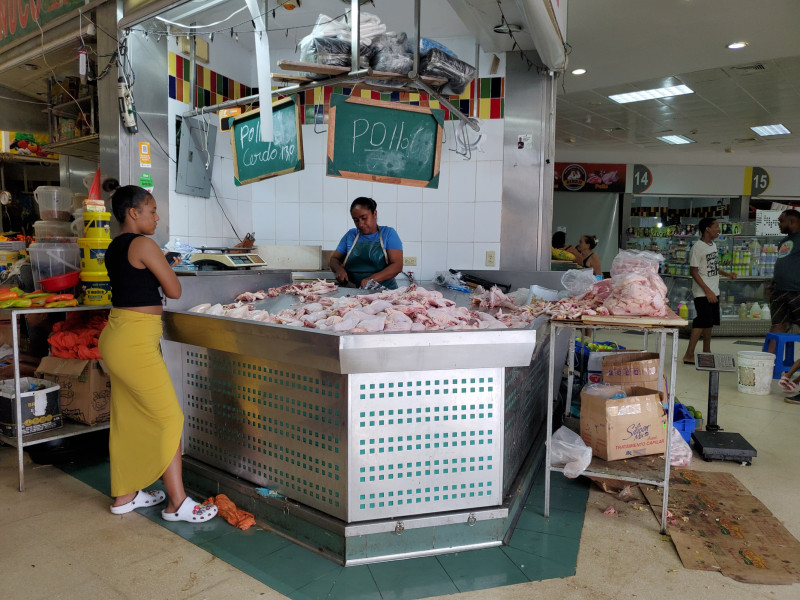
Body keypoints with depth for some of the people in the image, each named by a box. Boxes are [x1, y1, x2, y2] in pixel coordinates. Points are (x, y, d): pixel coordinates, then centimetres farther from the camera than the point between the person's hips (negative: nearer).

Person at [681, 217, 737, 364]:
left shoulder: (713, 245, 12)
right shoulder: (698, 247, -14)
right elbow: (693, 271, -17)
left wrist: (726, 274, 10)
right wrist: (707, 291, -19)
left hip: (713, 292, 9)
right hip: (702, 293, -9)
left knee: (709, 323, 13)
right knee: (702, 322, -11)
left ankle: (706, 352, 23)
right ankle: (689, 355, -7)